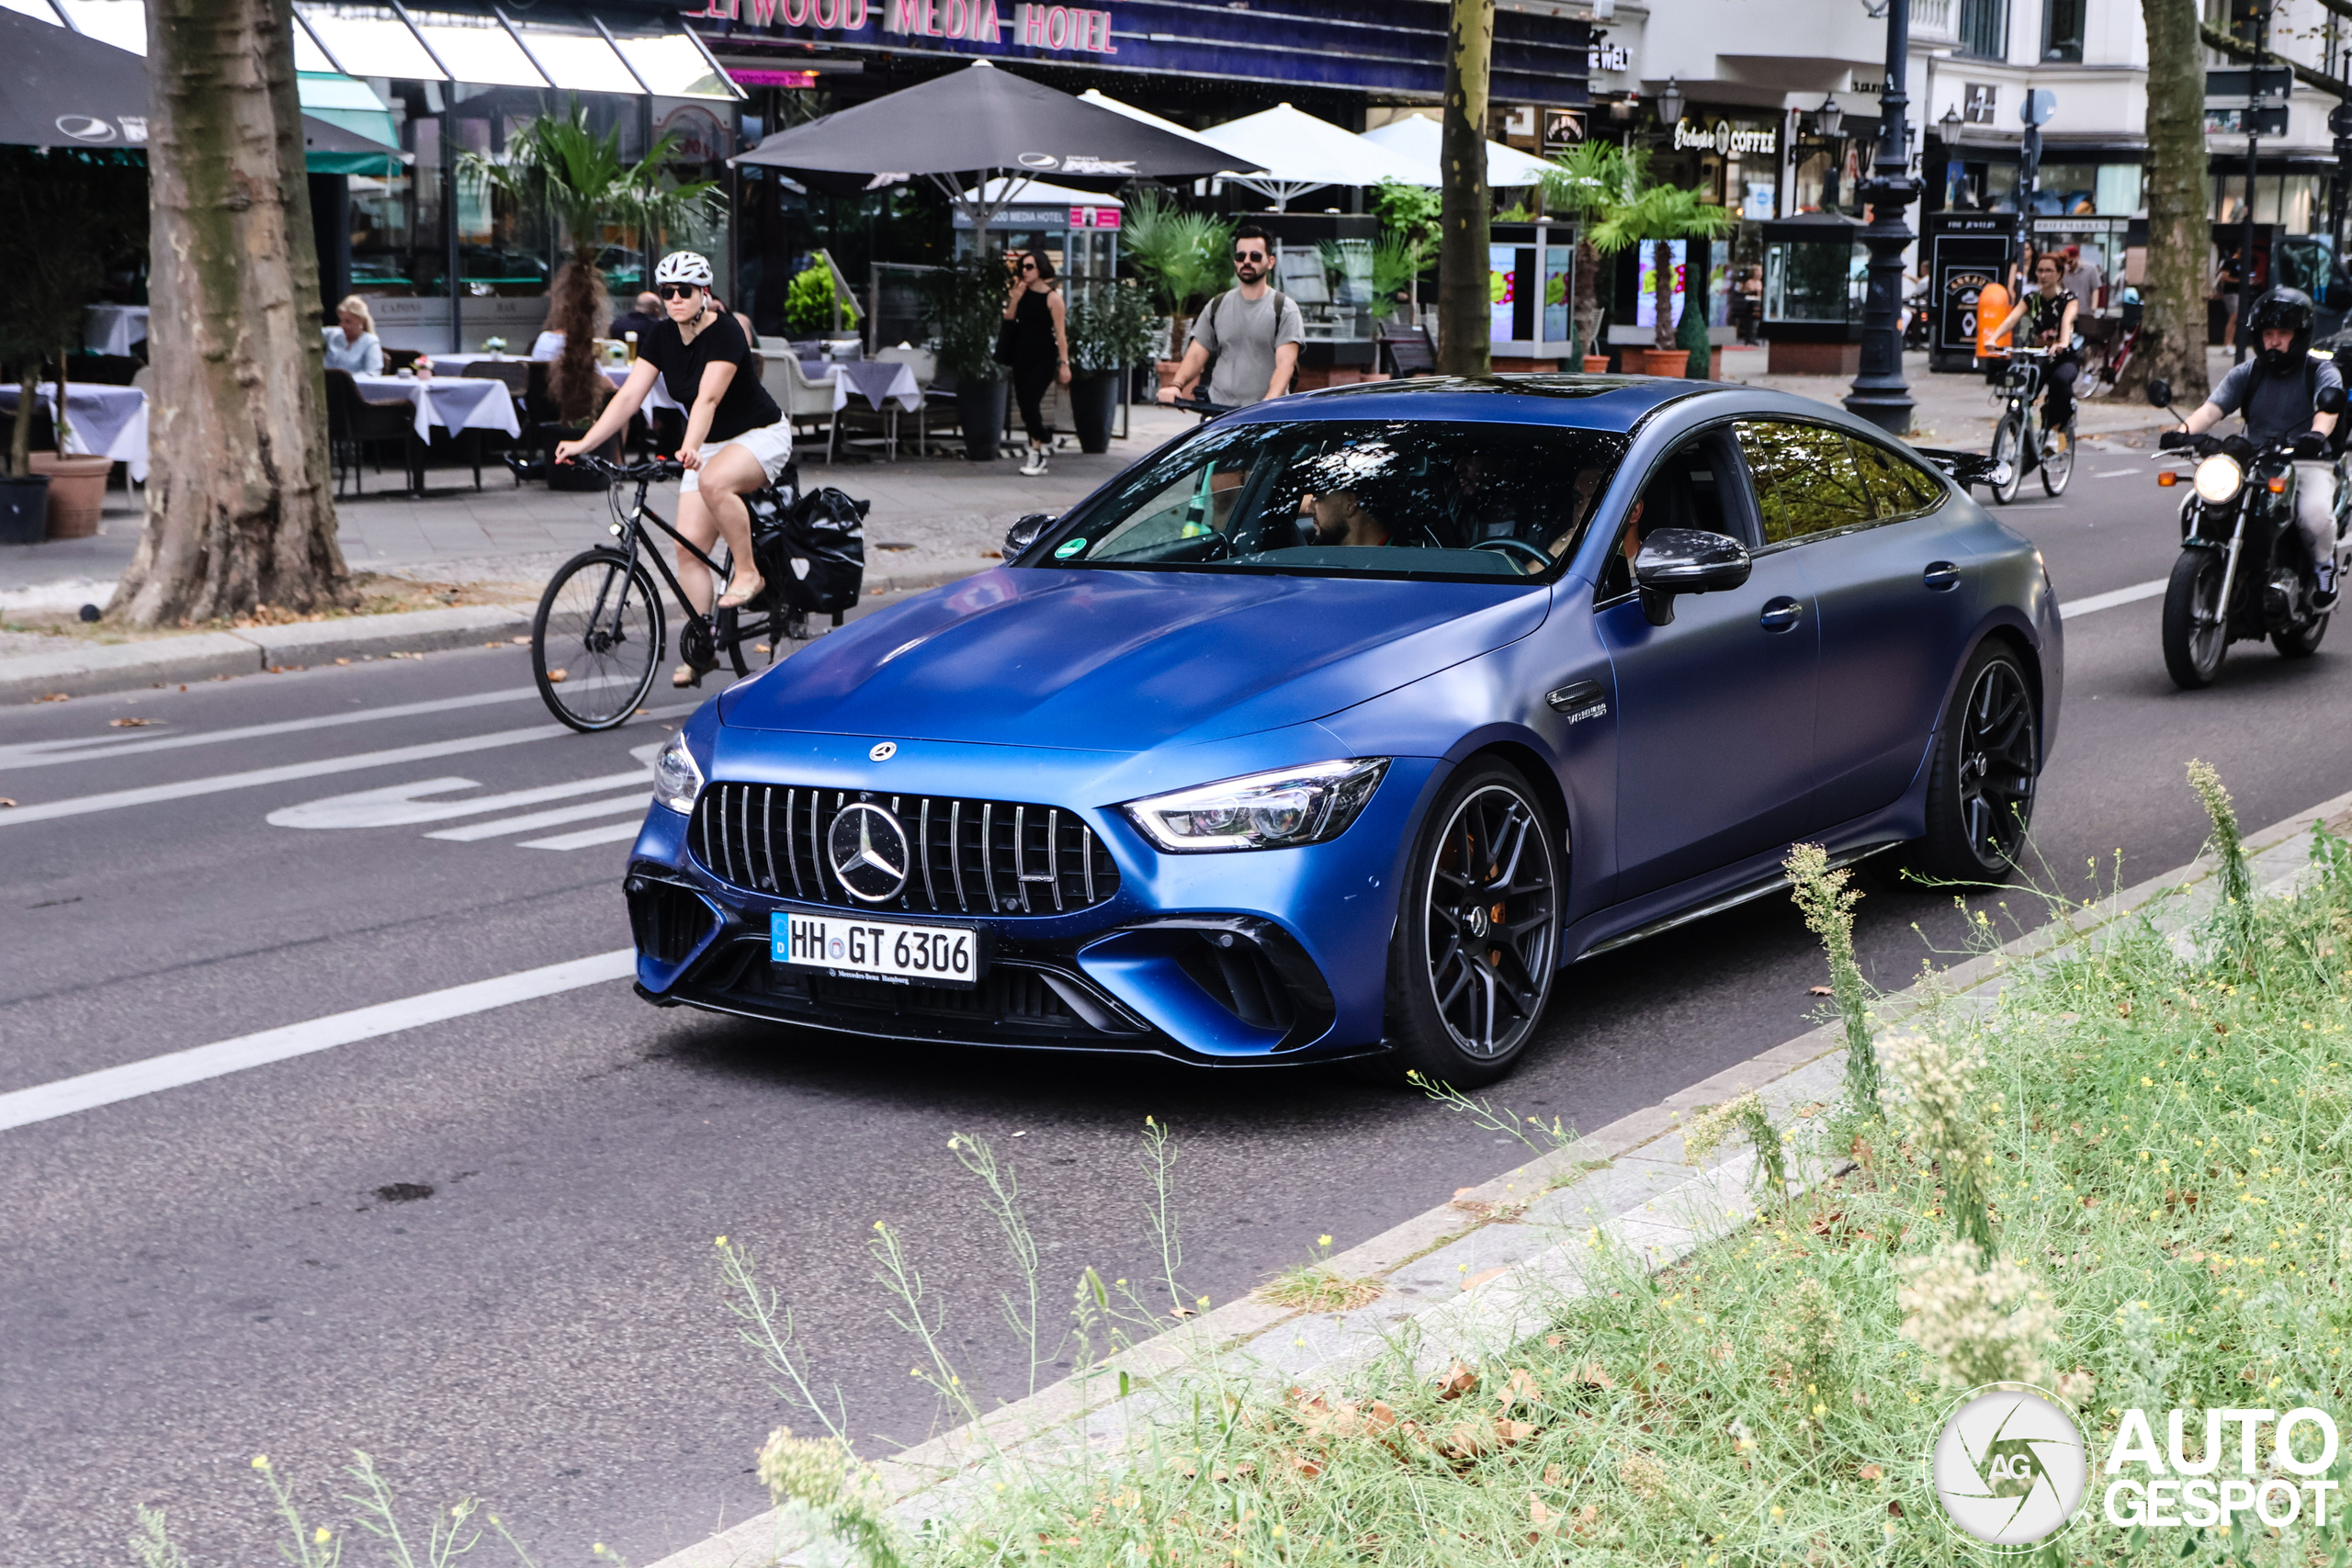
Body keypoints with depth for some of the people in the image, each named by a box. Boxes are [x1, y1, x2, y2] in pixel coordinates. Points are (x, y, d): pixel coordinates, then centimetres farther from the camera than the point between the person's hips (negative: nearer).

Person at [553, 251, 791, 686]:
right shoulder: (662, 335, -5)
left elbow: (708, 398, -37)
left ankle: (748, 573, -18)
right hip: (709, 445, 7)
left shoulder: (726, 333, -23)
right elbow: (629, 396, -10)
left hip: (761, 436, -7)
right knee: (688, 545, -6)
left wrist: (690, 447, -54)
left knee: (714, 482, -38)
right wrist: (582, 444, -19)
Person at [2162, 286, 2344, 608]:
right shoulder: (2246, 373, 12)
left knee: (2315, 514, -34)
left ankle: (2324, 566, -1)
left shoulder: (2321, 372, 3)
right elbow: (2213, 407, -3)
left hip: (2308, 463, -3)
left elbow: (2327, 410, -18)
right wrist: (2185, 430, -26)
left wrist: (2317, 434, -43)